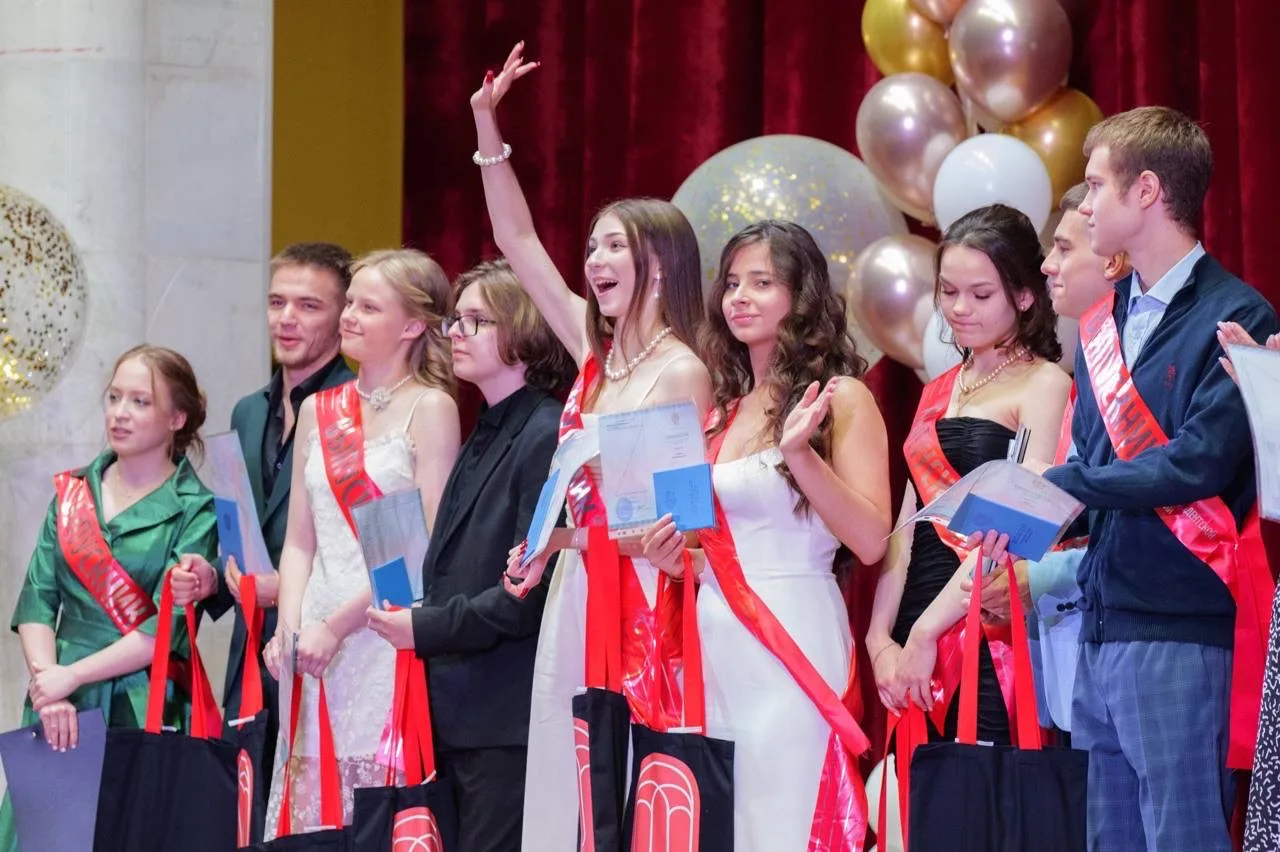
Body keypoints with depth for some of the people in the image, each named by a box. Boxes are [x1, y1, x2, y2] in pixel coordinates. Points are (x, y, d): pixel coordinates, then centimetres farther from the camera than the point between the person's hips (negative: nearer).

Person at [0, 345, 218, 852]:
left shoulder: (194, 512, -2)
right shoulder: (73, 492, 12)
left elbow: (167, 628, -11)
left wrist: (71, 676, -14)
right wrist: (47, 682, -10)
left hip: (141, 714, -4)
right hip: (58, 713, 4)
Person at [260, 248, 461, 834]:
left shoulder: (430, 408, -3)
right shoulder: (317, 411, 15)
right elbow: (299, 542, 15)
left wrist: (339, 624, -13)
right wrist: (288, 627, -1)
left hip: (388, 639, -5)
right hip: (317, 653, 5)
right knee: (313, 803, 2)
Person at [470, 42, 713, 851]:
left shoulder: (683, 373, -9)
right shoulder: (596, 353, 10)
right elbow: (519, 240, 13)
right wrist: (488, 129, 9)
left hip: (640, 595, -7)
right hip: (575, 590, 7)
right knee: (570, 776, 6)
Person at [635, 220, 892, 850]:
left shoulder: (840, 397, -3)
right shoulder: (725, 410, 15)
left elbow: (870, 542, -12)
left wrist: (801, 452, -20)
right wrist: (678, 559, 3)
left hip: (792, 640, -6)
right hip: (715, 638, 6)